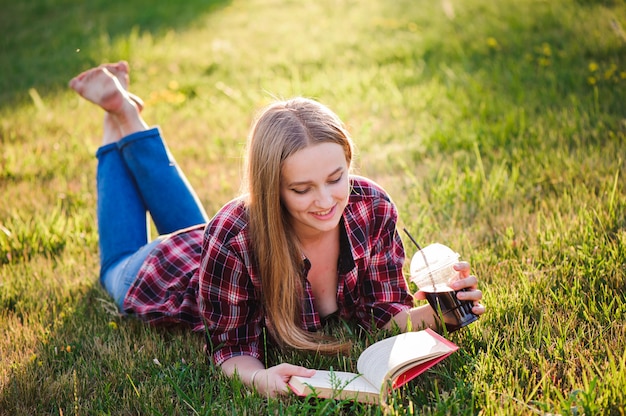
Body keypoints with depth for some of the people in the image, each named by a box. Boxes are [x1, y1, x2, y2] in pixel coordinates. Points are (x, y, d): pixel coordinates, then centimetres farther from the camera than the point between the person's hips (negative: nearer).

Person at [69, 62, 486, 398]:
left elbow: (384, 313, -23)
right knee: (121, 260, 33)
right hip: (167, 275, -3)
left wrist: (437, 313, -43)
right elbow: (232, 348, -34)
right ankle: (119, 117, 39)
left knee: (191, 224, 38)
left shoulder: (373, 209, -36)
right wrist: (260, 377, -55)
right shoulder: (234, 239, -47)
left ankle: (131, 119, 43)